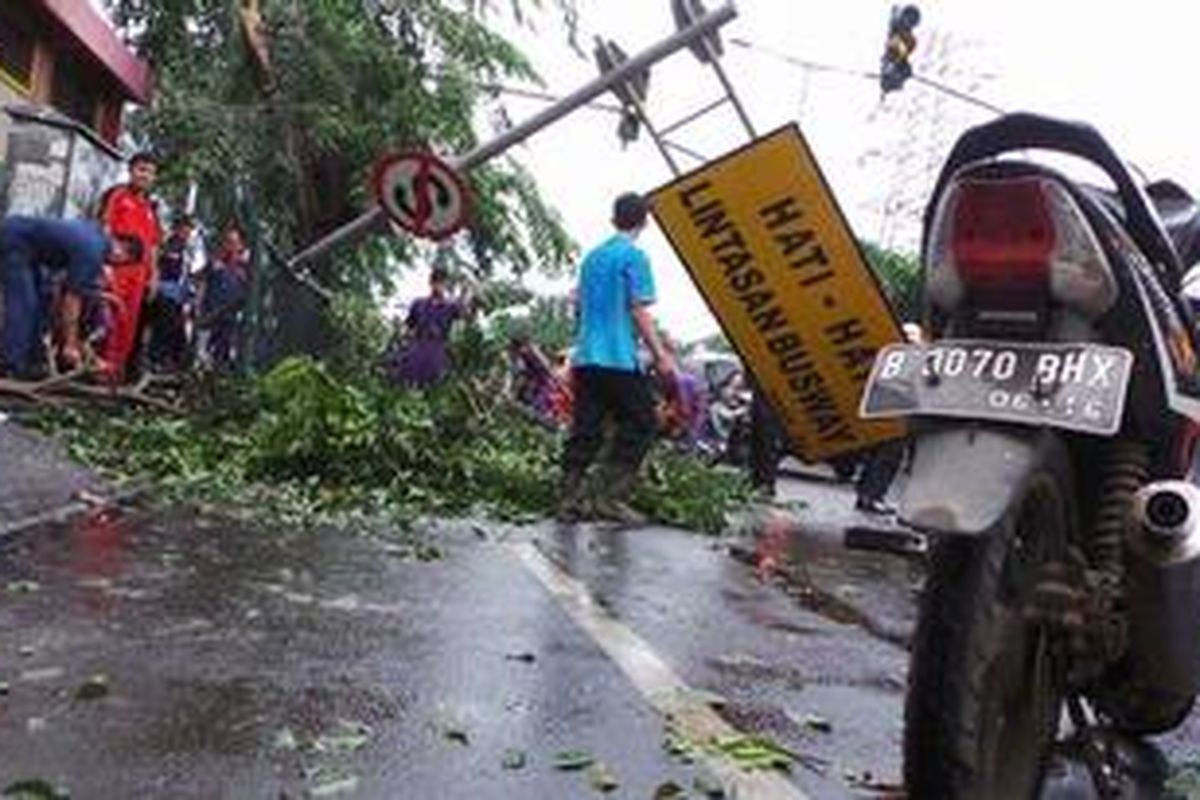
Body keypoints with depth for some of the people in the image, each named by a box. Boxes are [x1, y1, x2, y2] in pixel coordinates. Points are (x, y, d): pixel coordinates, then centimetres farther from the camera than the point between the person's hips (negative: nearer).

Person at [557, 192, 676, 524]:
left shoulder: (592, 256, 16)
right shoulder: (634, 256, -5)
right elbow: (639, 311, -11)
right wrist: (661, 355, -9)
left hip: (585, 357, 7)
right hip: (619, 358, -7)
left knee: (585, 429, 8)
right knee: (639, 424, 2)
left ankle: (569, 501, 6)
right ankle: (612, 497, -3)